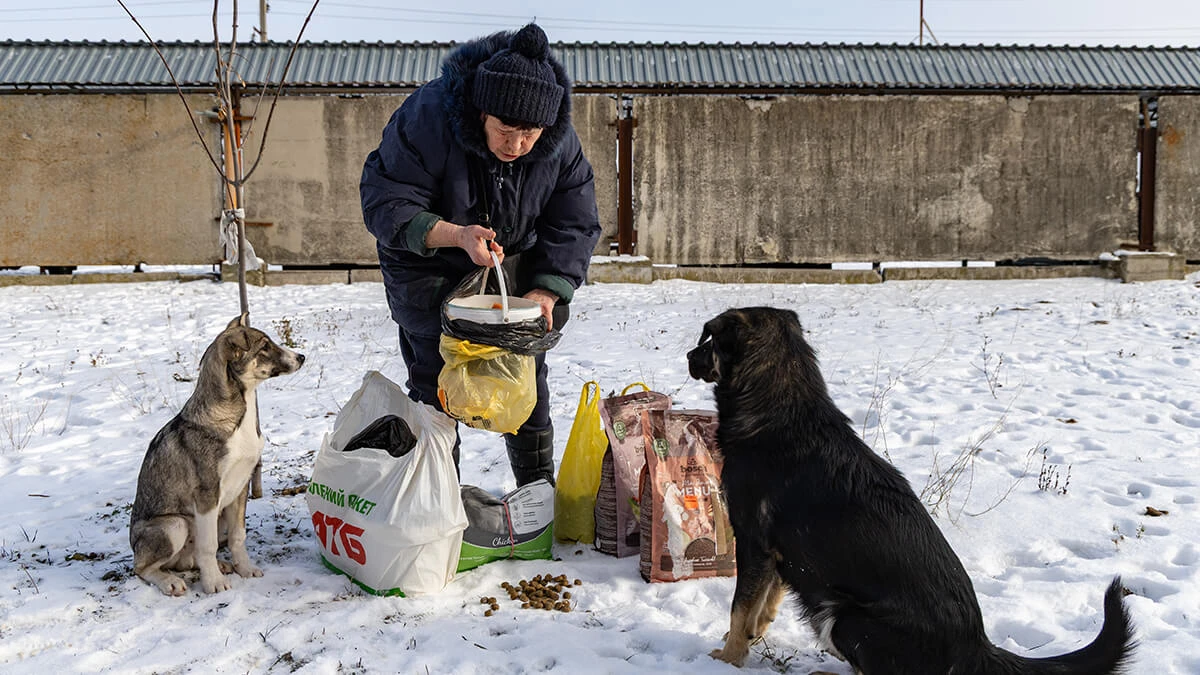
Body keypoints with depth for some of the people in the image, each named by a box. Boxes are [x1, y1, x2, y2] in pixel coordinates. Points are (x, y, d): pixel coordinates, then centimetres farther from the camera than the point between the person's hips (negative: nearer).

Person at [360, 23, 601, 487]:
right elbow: (384, 203, -28)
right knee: (434, 378, -4)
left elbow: (574, 226, -10)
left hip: (513, 264, 3)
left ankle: (539, 488, 23)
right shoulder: (428, 117, -31)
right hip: (429, 266, -3)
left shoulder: (561, 141, -19)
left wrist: (546, 292, -25)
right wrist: (456, 235, -43)